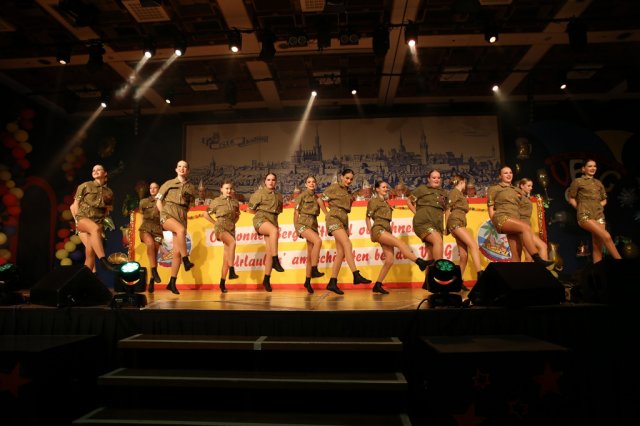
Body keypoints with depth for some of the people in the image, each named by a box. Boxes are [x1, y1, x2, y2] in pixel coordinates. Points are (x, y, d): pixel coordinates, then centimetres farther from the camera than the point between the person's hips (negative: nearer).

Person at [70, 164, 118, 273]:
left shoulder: (109, 192, 17)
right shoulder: (85, 186, 8)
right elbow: (75, 205, 8)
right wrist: (77, 220, -2)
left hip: (98, 222, 3)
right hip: (82, 218, -3)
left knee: (90, 251, -14)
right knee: (95, 228, -38)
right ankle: (104, 261, -45)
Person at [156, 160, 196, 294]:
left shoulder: (191, 188, 13)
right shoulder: (169, 183, 8)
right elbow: (158, 201, 8)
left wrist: (183, 213, 6)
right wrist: (163, 213, -4)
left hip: (181, 217, 3)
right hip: (168, 214, -3)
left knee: (177, 252, -3)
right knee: (181, 229, -38)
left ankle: (172, 282, 4)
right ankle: (186, 260, -33)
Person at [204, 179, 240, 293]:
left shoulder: (235, 202, 13)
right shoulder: (216, 201, 4)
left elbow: (237, 216, 29)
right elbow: (206, 215, 10)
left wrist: (233, 223, 13)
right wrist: (216, 223, 5)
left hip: (231, 228, 4)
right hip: (220, 227, -4)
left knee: (227, 256, 2)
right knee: (232, 242, -34)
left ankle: (222, 283, 10)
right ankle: (232, 271, -37)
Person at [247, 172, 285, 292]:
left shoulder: (279, 195, 17)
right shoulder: (259, 192, 5)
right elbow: (250, 208, 7)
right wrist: (261, 213, 12)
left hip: (273, 220, 5)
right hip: (261, 219, -5)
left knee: (270, 252, -3)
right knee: (274, 230, -39)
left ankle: (266, 280, 7)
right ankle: (275, 260, -41)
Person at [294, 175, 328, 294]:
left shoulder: (317, 197, 16)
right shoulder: (302, 195, 2)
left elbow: (324, 211, 14)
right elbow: (296, 212, 1)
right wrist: (295, 229, -2)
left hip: (313, 224, 5)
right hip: (303, 223, -5)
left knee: (310, 255, 4)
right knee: (318, 241, -31)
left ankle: (308, 281, 12)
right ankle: (314, 270, -27)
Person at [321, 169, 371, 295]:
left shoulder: (348, 193, 22)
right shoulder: (334, 187, 3)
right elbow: (321, 199, 3)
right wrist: (327, 213, 8)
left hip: (343, 220, 7)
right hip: (334, 218, -7)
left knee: (341, 253, -1)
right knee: (347, 244, -24)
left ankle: (332, 282, 2)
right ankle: (356, 275, -33)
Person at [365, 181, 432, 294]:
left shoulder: (385, 202, 25)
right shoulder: (374, 200, 4)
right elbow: (367, 218, 2)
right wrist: (370, 233, -2)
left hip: (386, 231, 7)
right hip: (378, 229, -7)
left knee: (390, 260, -4)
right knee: (399, 242, -27)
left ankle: (377, 285, 1)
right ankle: (420, 262, -39)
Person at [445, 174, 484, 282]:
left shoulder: (460, 194, 27)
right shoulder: (454, 192, 2)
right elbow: (448, 210, -3)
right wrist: (446, 227, -5)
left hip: (461, 223, 8)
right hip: (455, 222, -8)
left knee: (464, 255, 1)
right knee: (474, 245, -22)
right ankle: (480, 275, -33)